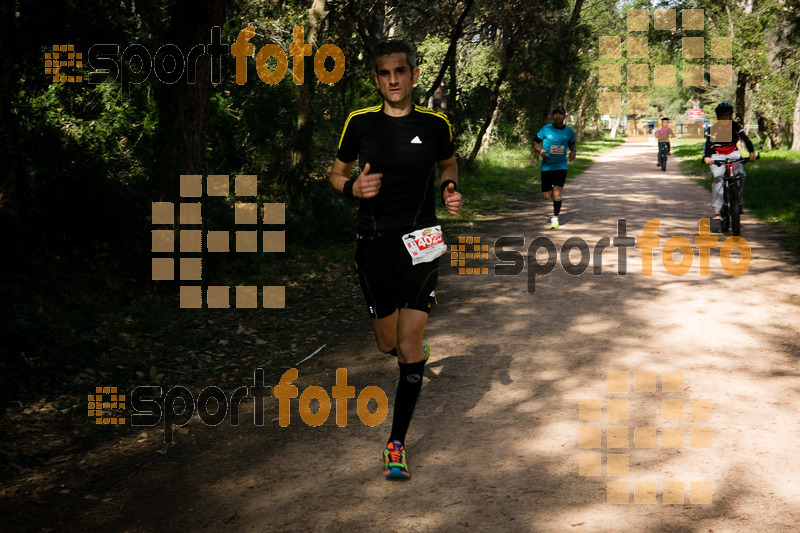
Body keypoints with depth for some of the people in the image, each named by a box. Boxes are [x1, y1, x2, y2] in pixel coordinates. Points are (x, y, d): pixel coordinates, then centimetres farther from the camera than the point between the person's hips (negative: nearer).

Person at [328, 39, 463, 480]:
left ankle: (397, 444, 5)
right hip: (374, 242, 1)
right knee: (388, 343, 11)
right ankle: (416, 349, 50)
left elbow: (448, 164, 20)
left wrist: (448, 190, -2)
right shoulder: (360, 123, 0)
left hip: (419, 244, -1)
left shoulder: (434, 125, 0)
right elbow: (336, 174, 11)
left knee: (409, 349, -7)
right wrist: (353, 187, -11)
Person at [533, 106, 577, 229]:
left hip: (561, 166, 0)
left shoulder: (569, 131, 5)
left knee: (557, 193, -11)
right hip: (547, 166, 0)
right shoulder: (545, 129, -2)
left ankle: (555, 218, 4)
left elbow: (572, 144, 21)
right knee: (546, 196, 1)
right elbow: (535, 143, 4)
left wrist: (573, 151, -2)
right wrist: (540, 150, -17)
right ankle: (550, 190, 38)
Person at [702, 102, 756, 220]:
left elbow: (745, 138, -12)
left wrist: (752, 152, -30)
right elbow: (708, 143, -23)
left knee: (741, 174, -22)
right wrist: (706, 157, -43)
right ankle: (717, 210, -23)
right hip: (718, 156, -2)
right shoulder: (714, 129, -10)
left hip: (732, 154, 2)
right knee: (718, 178, -22)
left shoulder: (735, 126, -3)